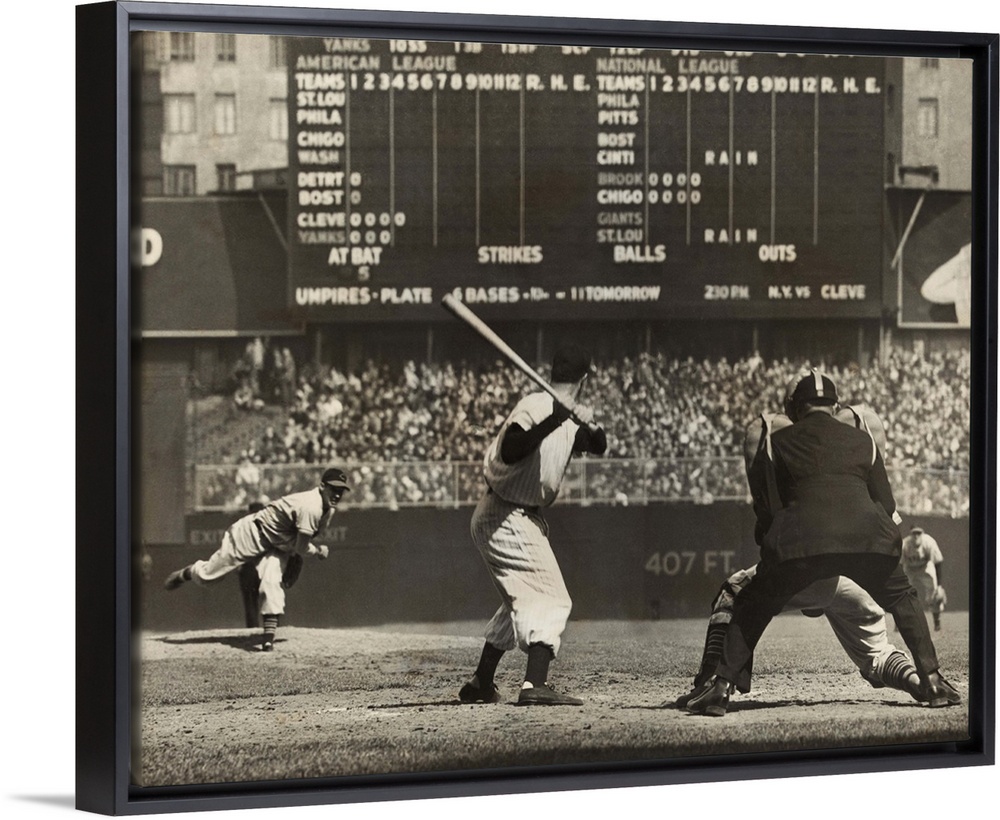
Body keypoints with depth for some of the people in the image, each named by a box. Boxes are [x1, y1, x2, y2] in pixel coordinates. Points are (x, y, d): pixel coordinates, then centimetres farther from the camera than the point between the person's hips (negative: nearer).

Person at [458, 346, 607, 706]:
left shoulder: (570, 419, 8)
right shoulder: (536, 406, -19)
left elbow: (598, 447, 9)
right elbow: (510, 451, -31)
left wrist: (590, 425, -12)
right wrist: (551, 422, -39)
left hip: (523, 518, 10)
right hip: (506, 517, -10)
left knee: (520, 601, 21)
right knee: (551, 599, -15)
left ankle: (480, 683, 28)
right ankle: (535, 685, -27)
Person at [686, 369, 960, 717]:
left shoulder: (776, 441, 19)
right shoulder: (862, 439, 24)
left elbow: (770, 506, 14)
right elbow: (887, 504, 22)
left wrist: (770, 542, 28)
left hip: (799, 541, -1)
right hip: (867, 537, 1)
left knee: (750, 607, 15)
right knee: (902, 599, 25)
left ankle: (721, 688, 3)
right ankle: (932, 681, 15)